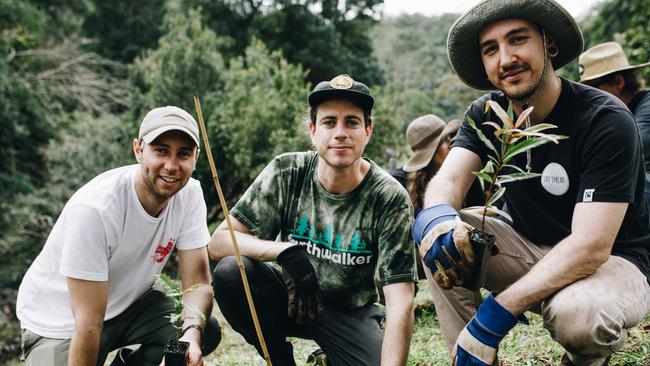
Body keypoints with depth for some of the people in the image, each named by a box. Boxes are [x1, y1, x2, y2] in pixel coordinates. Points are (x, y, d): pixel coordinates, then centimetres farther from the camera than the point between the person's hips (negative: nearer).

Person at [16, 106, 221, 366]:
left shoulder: (190, 193, -15)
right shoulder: (94, 208, -32)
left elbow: (198, 283, -14)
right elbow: (89, 322, -29)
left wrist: (192, 332, -33)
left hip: (127, 302, 5)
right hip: (61, 322, -4)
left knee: (206, 332, -15)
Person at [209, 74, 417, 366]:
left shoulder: (390, 199, -19)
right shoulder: (286, 173, -15)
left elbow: (400, 305, -22)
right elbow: (219, 242, -18)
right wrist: (286, 251, -35)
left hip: (349, 312, -1)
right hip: (292, 295, 1)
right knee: (230, 271, -26)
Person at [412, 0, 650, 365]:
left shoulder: (605, 120, -22)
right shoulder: (486, 114, -4)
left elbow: (590, 247, -29)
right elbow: (449, 178, -19)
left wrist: (492, 318, -36)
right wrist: (436, 214, -45)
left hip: (613, 262, -4)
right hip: (533, 251, 4)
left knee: (577, 314, -37)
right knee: (441, 237, -18)